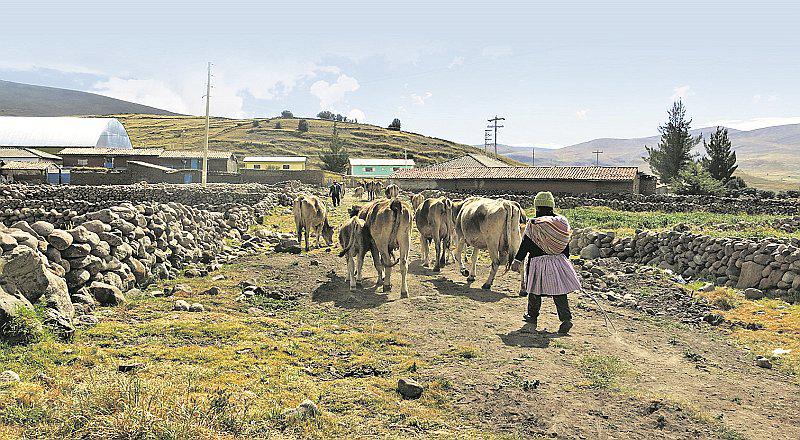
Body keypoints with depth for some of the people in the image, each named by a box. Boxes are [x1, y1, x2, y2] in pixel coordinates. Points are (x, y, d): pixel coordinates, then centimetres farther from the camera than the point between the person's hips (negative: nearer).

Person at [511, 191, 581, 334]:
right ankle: (566, 318, -4)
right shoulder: (562, 222, 3)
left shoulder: (533, 224, -11)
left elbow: (525, 244, -10)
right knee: (560, 292, 6)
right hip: (559, 262, 4)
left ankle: (532, 315, 25)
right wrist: (565, 259, 22)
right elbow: (566, 245, 10)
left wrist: (517, 260, -4)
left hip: (538, 262, -4)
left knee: (535, 290, 12)